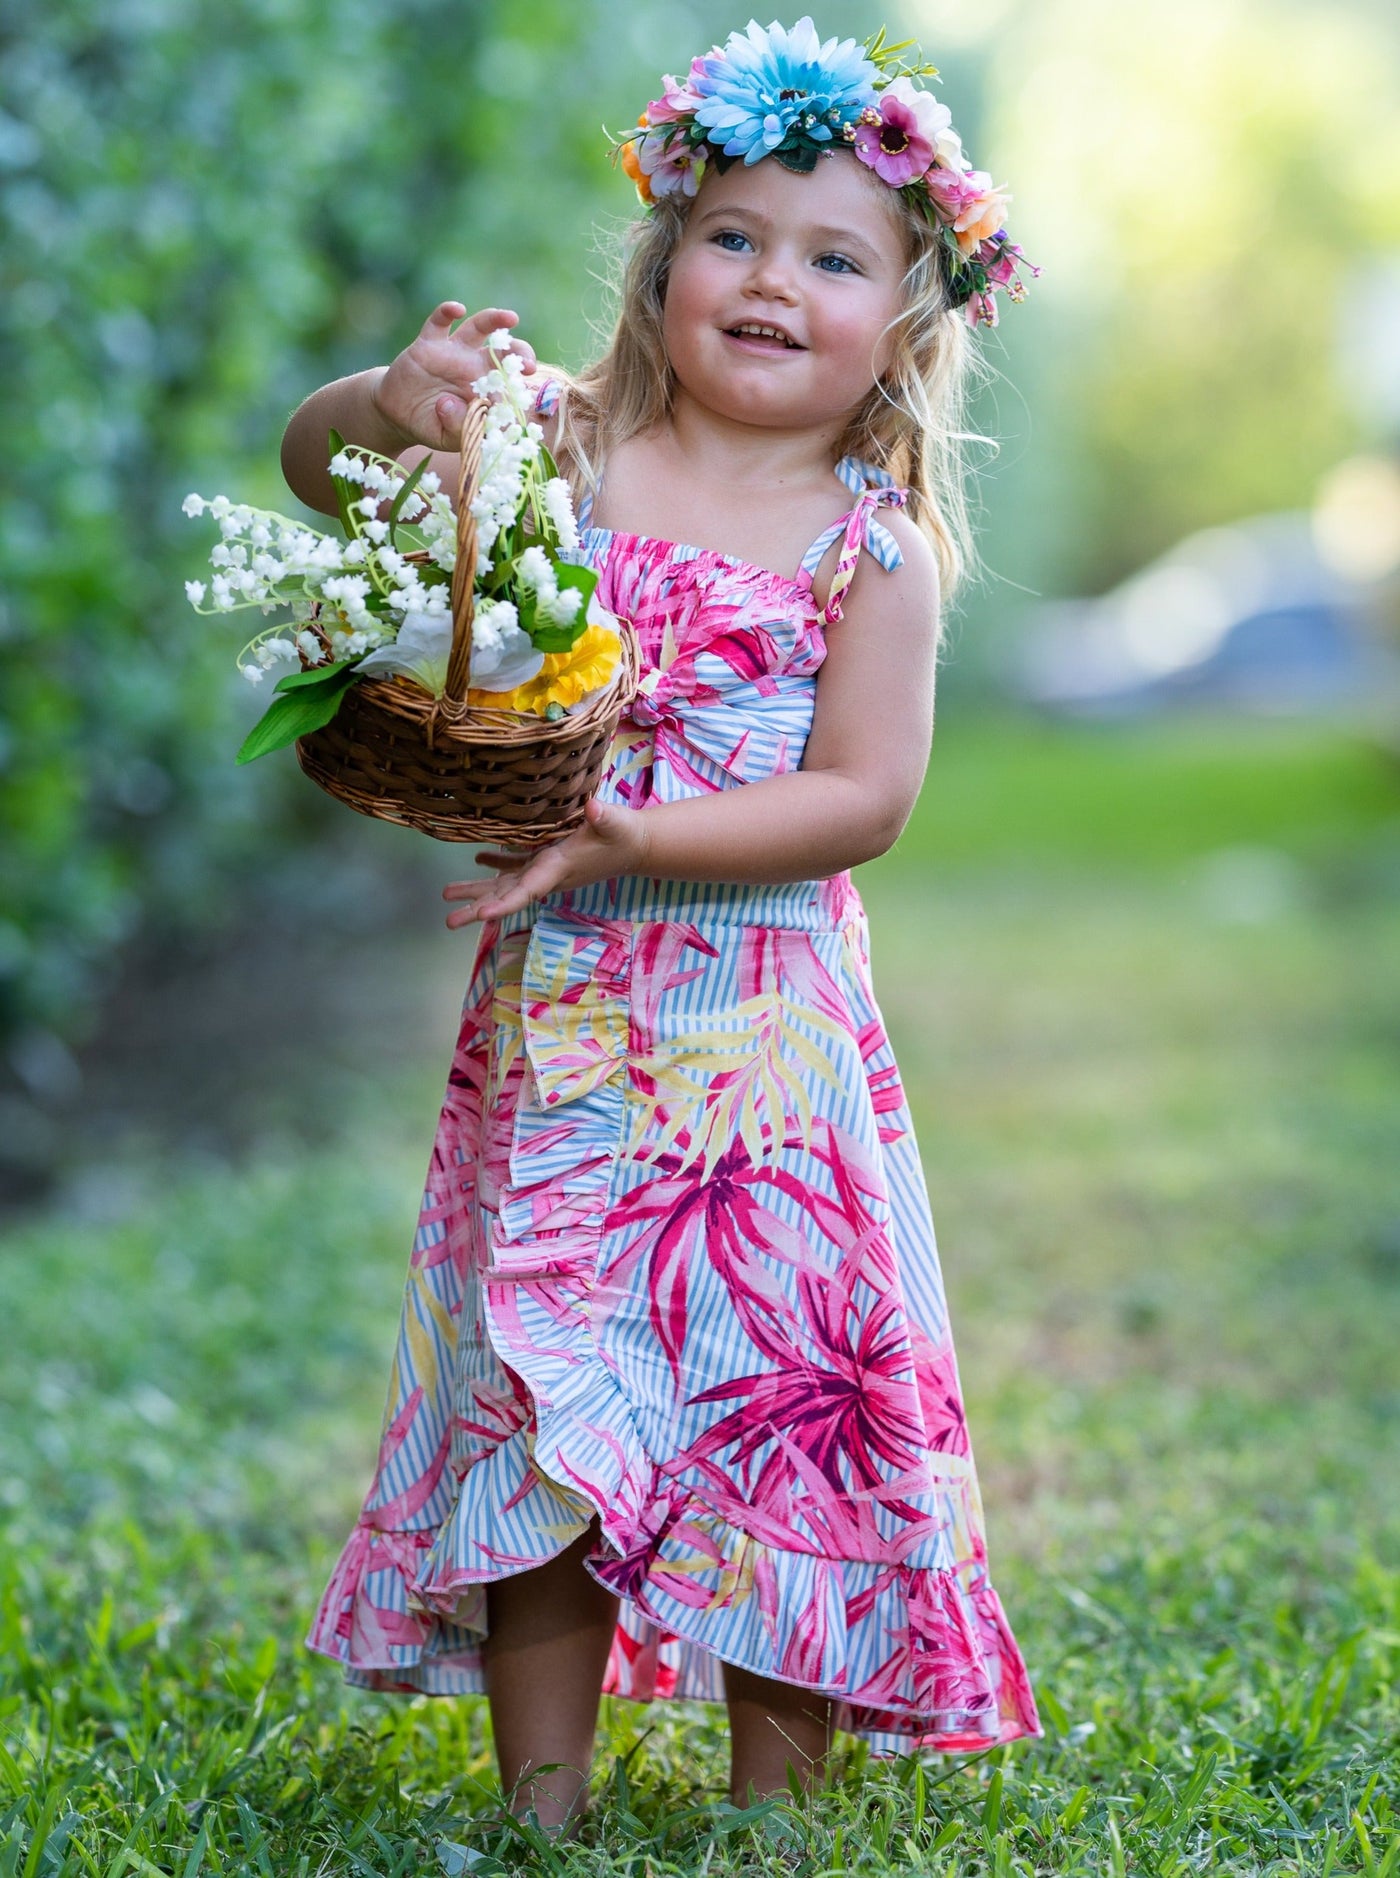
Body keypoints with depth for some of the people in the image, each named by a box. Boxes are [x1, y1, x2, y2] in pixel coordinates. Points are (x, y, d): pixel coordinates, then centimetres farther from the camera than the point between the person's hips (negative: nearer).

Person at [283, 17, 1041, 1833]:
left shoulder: (873, 547, 0)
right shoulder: (563, 444, 3)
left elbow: (863, 798, -8)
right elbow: (315, 460, 0)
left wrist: (633, 834, -19)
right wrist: (395, 401, -22)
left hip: (768, 1045, 0)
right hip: (555, 1026, 1)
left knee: (781, 1394, 3)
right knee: (540, 1400, 2)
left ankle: (770, 1815, 16)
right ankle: (545, 1808, 13)